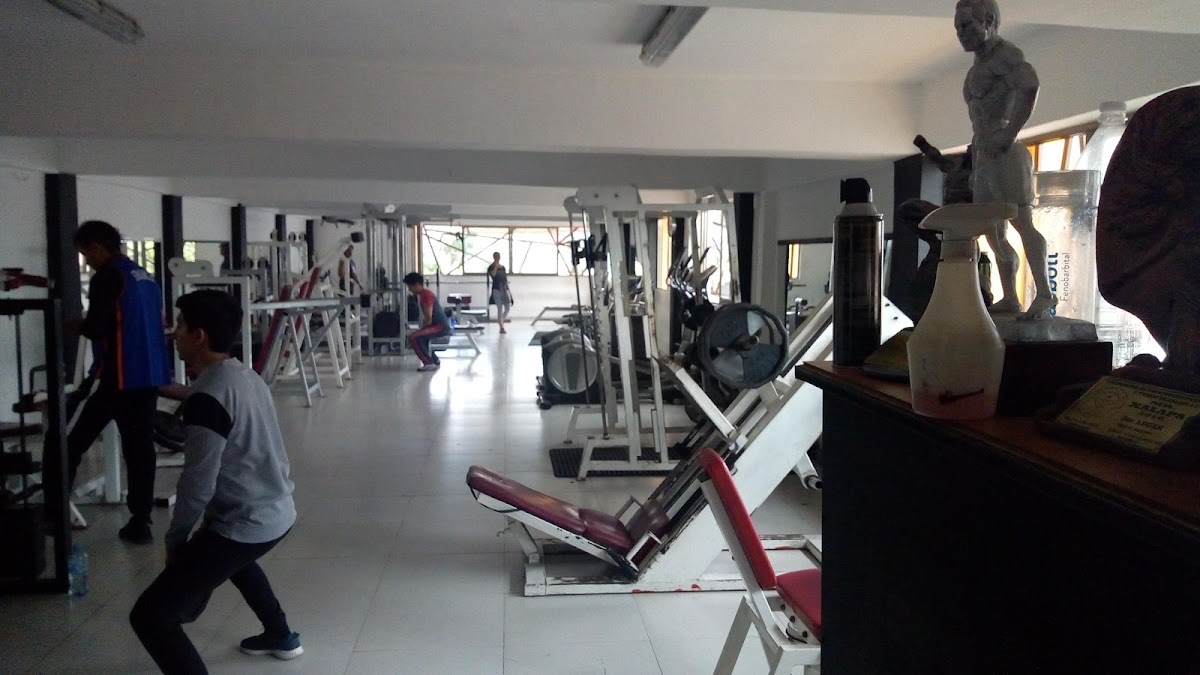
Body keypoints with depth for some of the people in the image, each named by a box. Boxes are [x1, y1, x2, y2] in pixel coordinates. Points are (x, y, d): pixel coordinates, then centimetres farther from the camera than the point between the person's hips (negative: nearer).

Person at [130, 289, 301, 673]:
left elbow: (198, 484, -18)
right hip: (278, 513, 10)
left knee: (150, 618, -6)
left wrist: (175, 541, -3)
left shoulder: (207, 397, -21)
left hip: (246, 525, -10)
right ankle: (281, 636, 52)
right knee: (233, 557, 41)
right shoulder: (245, 375, 8)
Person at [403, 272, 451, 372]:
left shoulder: (426, 294, -16)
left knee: (414, 338, -20)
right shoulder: (421, 295, 15)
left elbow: (429, 317, -20)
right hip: (437, 325, 11)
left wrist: (423, 329, -7)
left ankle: (429, 363, -15)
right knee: (419, 337, 27)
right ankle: (435, 360, 24)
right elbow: (425, 317, 19)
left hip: (441, 326, -11)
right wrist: (421, 329, 8)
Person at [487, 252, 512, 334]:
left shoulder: (503, 267, 14)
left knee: (508, 307, 0)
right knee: (500, 309, -5)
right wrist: (496, 266, -23)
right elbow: (493, 274, -25)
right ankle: (502, 328, -1)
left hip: (505, 289, 5)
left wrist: (508, 289, 14)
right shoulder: (491, 267, -2)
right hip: (496, 289, -5)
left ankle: (500, 321, 23)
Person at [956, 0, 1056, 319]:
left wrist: (1009, 135, -23)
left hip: (1004, 155, -10)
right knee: (994, 236, 9)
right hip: (984, 157, 10)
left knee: (1022, 223, -16)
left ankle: (1045, 295, -18)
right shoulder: (979, 66, 24)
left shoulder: (1004, 54, -5)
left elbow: (1030, 86, -25)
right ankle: (1010, 299, 14)